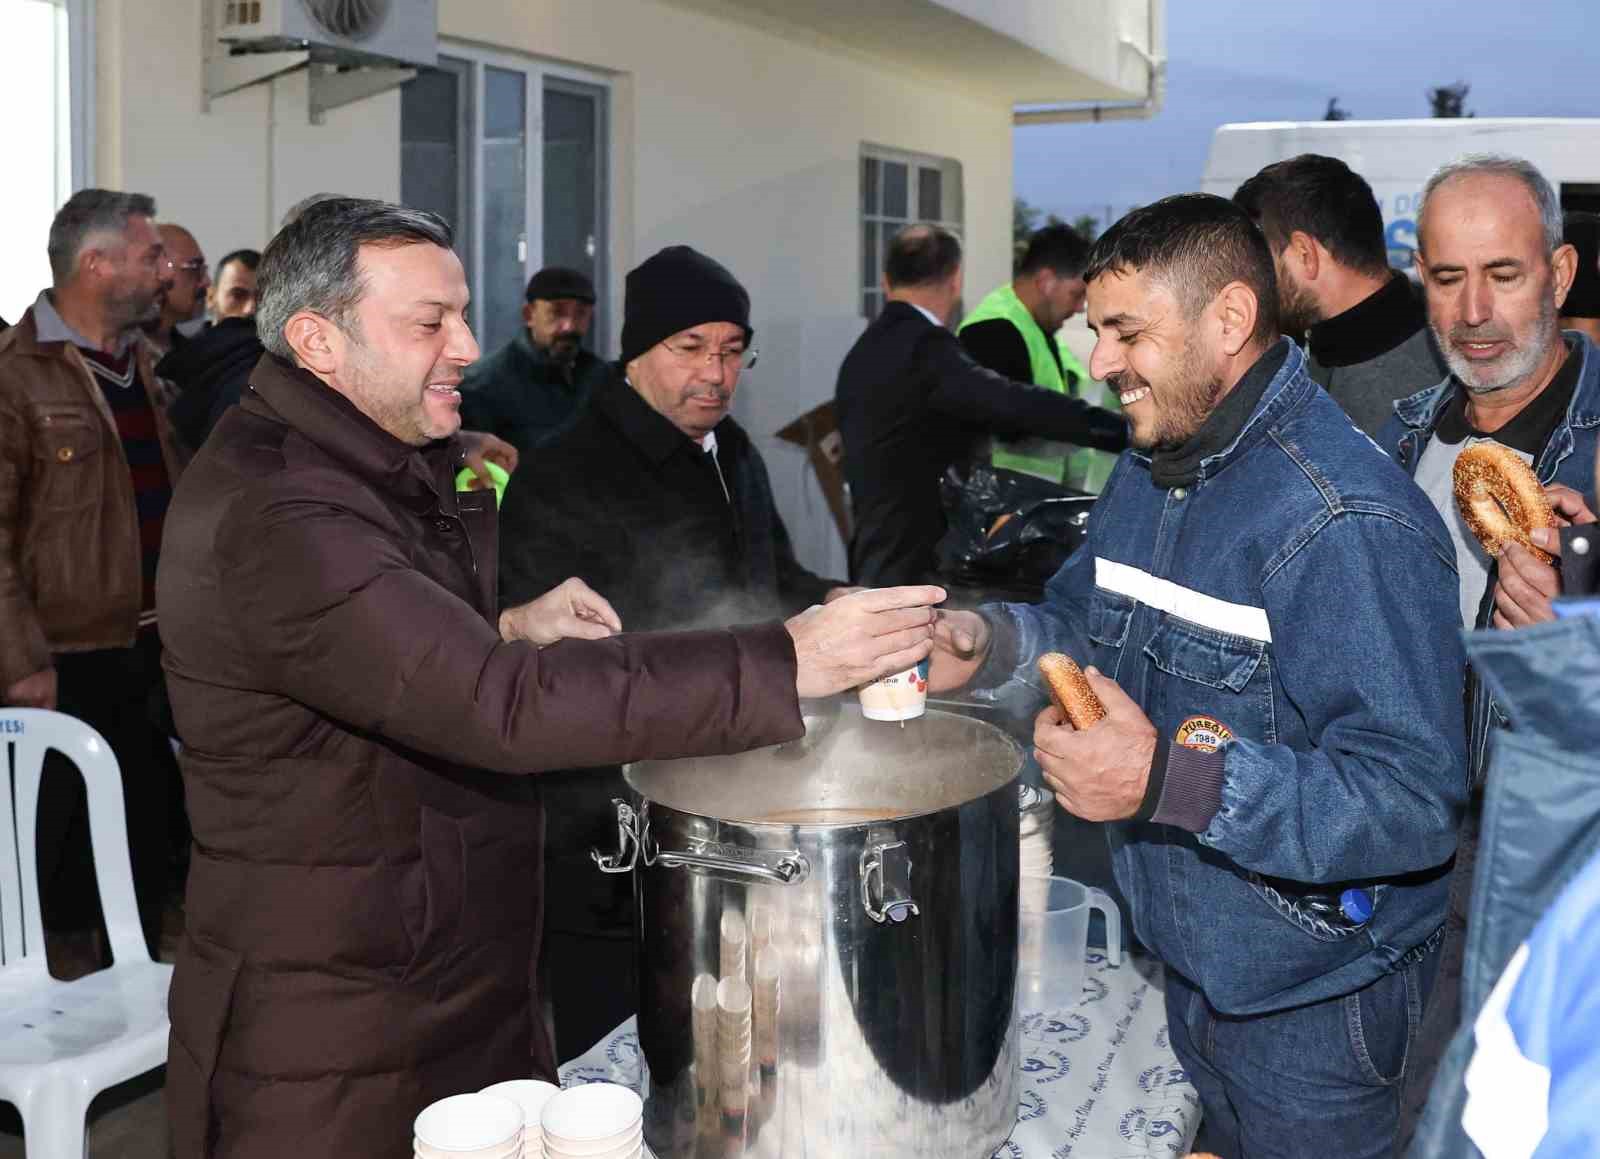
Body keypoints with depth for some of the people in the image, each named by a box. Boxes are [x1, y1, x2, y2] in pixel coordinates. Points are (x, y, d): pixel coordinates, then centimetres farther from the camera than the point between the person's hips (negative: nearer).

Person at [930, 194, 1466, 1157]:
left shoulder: (1349, 526, -29)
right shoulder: (1153, 467, 3)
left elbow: (1416, 802, -32)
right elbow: (1086, 622, 15)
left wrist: (1167, 778, -39)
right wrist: (988, 644, -7)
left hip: (1312, 999, -8)